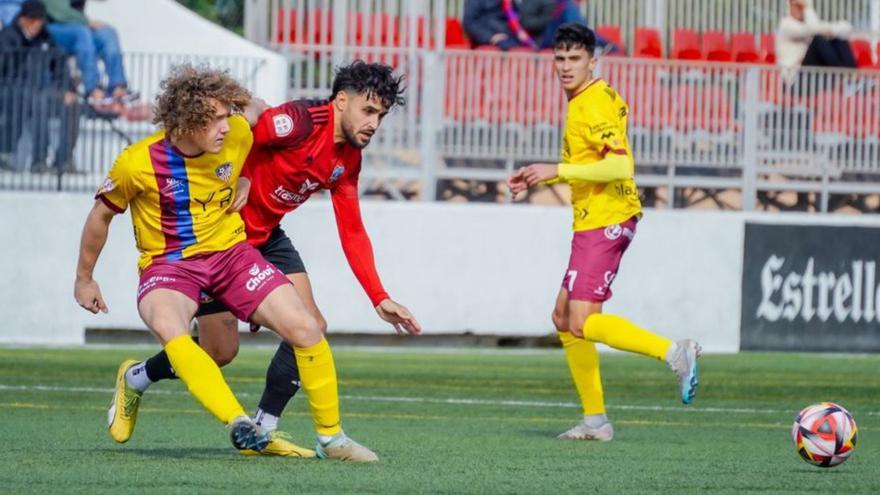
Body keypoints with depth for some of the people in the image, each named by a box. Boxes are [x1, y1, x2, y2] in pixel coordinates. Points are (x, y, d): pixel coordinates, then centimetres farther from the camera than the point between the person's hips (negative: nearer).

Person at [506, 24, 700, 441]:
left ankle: (674, 352, -20)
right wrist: (538, 178, 18)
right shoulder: (581, 102, 16)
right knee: (563, 317, 14)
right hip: (594, 220, 10)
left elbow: (620, 165, -26)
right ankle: (595, 419, 16)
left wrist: (556, 170, -22)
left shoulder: (594, 105, -16)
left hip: (604, 222, -10)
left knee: (582, 324, -15)